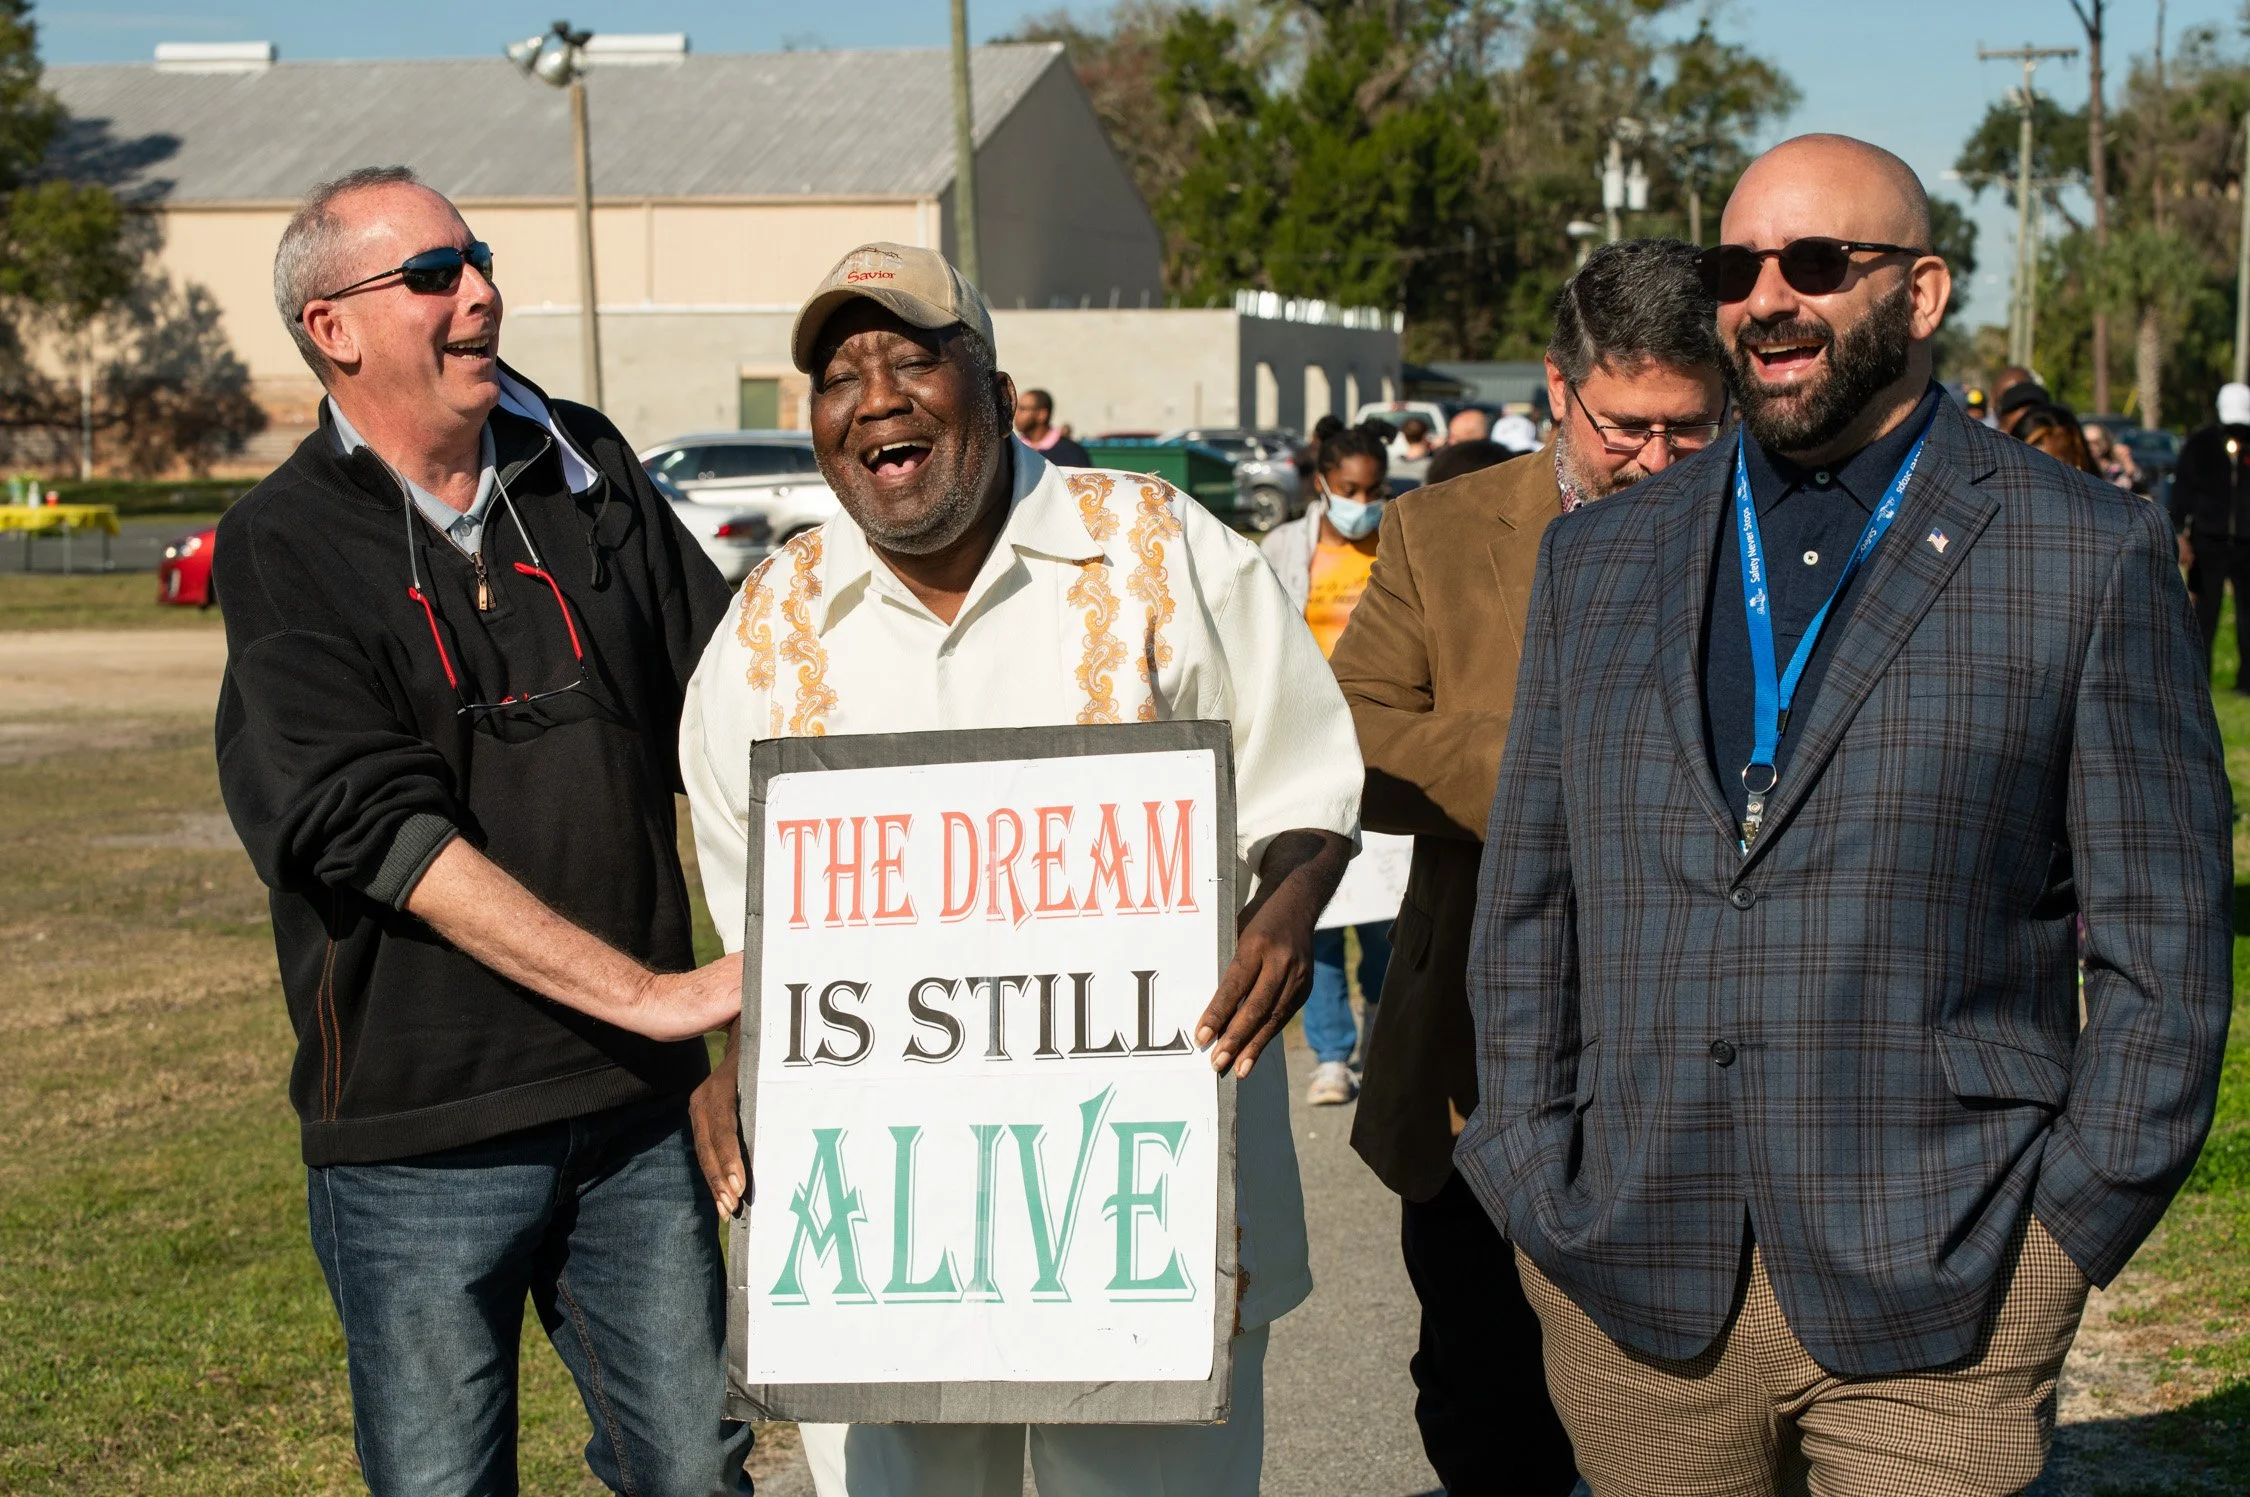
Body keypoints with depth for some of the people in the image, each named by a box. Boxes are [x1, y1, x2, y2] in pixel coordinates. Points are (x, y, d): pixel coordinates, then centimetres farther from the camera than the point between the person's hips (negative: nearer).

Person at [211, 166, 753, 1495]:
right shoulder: (288, 550, -7)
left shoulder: (585, 473, 7)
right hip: (423, 1138, -4)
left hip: (632, 1106, 4)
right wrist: (651, 994, -22)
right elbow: (389, 836, -18)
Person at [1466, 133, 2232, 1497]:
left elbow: (2161, 948, 1)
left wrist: (2062, 1242, -5)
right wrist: (1543, 1194, 6)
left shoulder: (2089, 560, 1)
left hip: (1933, 1306, -3)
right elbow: (1527, 906, 14)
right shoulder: (1599, 562, 12)